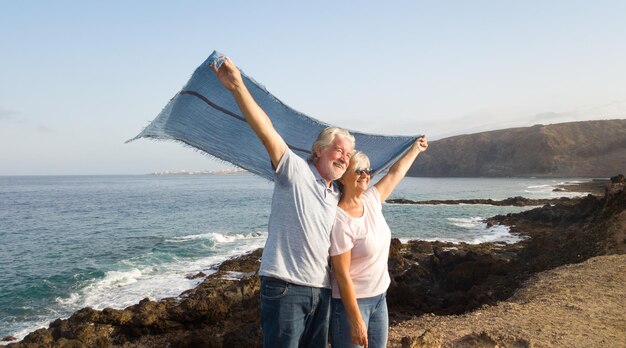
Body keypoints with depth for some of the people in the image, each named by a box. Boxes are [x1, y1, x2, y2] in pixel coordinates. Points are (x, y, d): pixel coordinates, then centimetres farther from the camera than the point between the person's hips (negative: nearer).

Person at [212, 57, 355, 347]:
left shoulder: (337, 196, 17)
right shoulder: (295, 170, -5)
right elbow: (266, 132, -19)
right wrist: (238, 87, -32)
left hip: (321, 291, 7)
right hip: (285, 287, -7)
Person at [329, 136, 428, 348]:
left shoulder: (371, 200, 0)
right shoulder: (340, 221, -21)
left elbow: (395, 173, 17)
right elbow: (342, 275, -21)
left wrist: (416, 148, 30)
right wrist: (356, 321, -21)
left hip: (379, 298, 8)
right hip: (351, 301, -8)